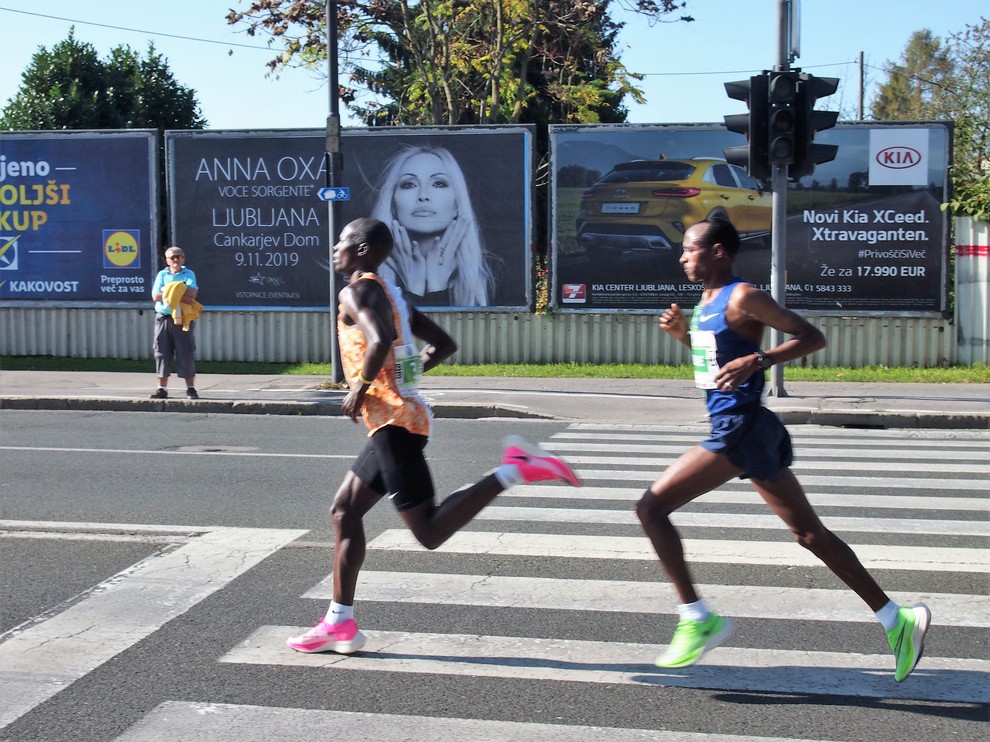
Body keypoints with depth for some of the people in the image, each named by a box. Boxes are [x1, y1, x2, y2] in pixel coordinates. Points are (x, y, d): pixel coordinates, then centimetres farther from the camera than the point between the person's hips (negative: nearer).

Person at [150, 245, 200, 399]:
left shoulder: (189, 274, 6)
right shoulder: (162, 274, 11)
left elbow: (192, 293, -12)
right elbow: (155, 296, -2)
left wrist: (168, 291, -13)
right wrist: (181, 296, -11)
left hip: (183, 319, -2)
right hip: (163, 318, 2)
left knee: (185, 353, -2)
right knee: (162, 352, 3)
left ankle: (191, 388, 4)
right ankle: (162, 388, 9)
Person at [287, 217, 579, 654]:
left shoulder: (358, 291, -9)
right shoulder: (390, 294, 19)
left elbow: (381, 339, -29)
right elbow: (443, 346, 22)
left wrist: (361, 387, -16)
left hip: (394, 422, -10)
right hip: (399, 418, 10)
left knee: (429, 532, -11)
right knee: (344, 512, 15)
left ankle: (512, 471, -17)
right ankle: (340, 624, 18)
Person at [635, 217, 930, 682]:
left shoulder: (742, 298, -11)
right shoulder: (707, 300, 15)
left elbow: (812, 337, -14)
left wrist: (757, 360, -27)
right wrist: (681, 333, 11)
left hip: (740, 430, -10)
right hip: (734, 429, 10)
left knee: (651, 507, -8)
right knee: (809, 533, 10)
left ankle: (698, 618, -2)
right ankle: (897, 620, 14)